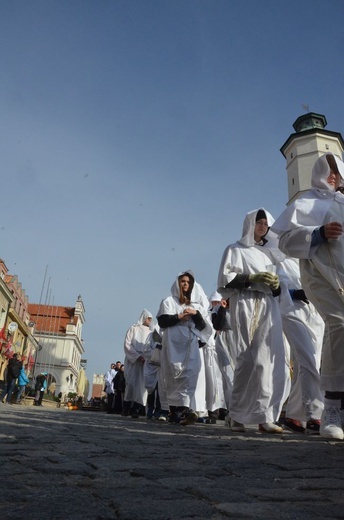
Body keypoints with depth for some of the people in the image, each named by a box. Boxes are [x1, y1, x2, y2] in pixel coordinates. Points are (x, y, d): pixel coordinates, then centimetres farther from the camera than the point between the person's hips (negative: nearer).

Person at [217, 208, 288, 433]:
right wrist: (253, 277, -13)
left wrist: (276, 285, 3)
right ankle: (238, 416, -3)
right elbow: (225, 279, -3)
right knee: (248, 359, -11)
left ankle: (265, 416, -4)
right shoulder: (235, 249, 11)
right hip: (246, 306, -5)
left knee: (271, 359, -7)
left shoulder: (269, 252, 25)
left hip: (269, 307, 5)